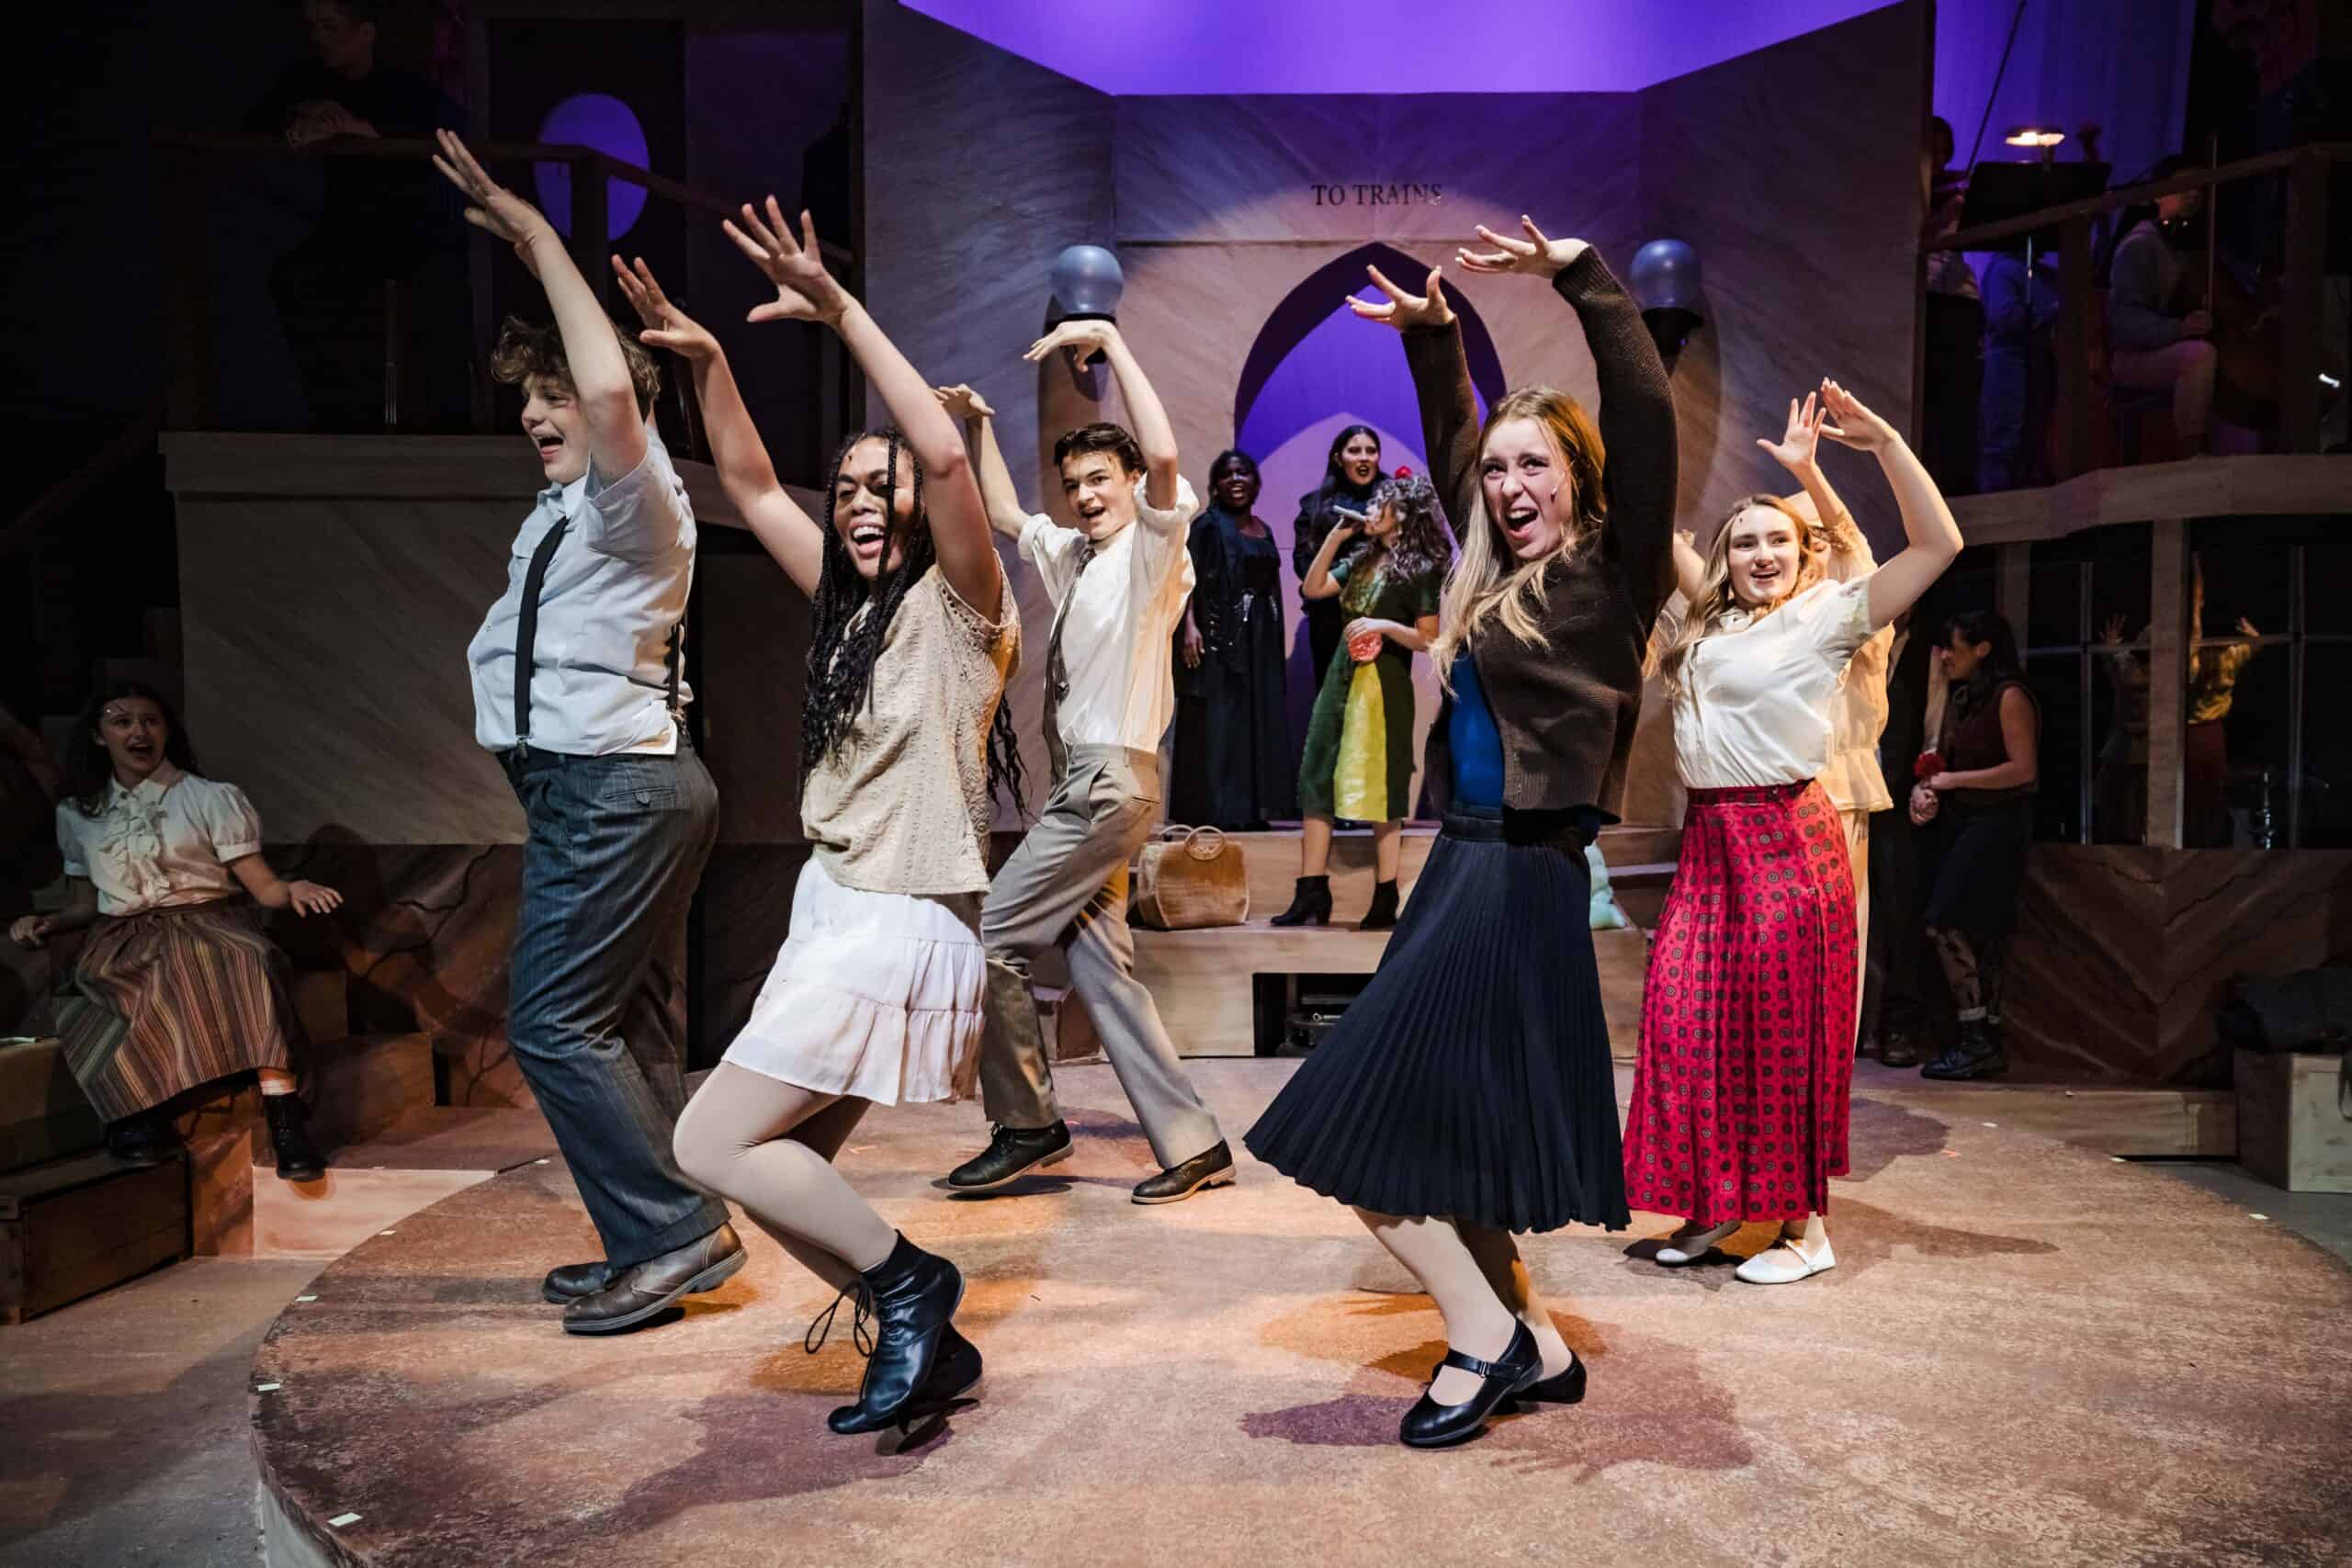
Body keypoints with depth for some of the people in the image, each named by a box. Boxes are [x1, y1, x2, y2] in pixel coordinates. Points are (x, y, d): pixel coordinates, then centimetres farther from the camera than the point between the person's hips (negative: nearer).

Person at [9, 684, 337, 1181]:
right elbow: (87, 902, 25)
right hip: (124, 941, 2)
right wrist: (48, 923, 4)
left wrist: (293, 889, -24)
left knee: (250, 960, -38)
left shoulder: (212, 798, 6)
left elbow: (263, 886, -1)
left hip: (208, 924, -2)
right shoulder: (78, 812, 16)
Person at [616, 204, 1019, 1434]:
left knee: (711, 1144, -10)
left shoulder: (959, 605, -8)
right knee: (782, 1170, 9)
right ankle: (925, 1347, 19)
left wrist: (841, 312, -24)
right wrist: (705, 361, 9)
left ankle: (909, 1283, 3)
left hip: (901, 926, -9)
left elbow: (944, 453, -25)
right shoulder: (855, 605, 14)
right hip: (836, 913, 9)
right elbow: (750, 486, 19)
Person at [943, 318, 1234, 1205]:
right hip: (1083, 782, 9)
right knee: (1099, 965, 6)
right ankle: (1192, 1143, 8)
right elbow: (1003, 514, 36)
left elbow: (1164, 454, -24)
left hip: (1109, 781, -9)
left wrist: (1110, 340, -19)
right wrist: (979, 429, 28)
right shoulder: (1074, 553, 19)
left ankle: (1026, 1125, 6)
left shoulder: (1153, 546, -5)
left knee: (992, 940, -7)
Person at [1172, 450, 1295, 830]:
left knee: (1258, 722, 6)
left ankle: (1251, 808, 11)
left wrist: (1274, 638, 15)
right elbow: (1188, 578, -11)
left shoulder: (1264, 531, 17)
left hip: (1260, 641, 7)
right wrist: (1189, 625, -24)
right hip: (1219, 635, -7)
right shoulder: (1208, 524, -2)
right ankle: (1211, 809, -7)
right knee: (1216, 722, -8)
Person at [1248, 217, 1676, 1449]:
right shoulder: (1501, 574, 14)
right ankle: (1534, 1345, 23)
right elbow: (1452, 448, 29)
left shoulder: (1608, 574, -5)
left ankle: (1485, 1335, 5)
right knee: (1438, 1139, 12)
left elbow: (1646, 419, -17)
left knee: (1360, 1126, -8)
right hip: (1472, 865, 9)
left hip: (1515, 880, -9)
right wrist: (1433, 335, 24)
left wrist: (1582, 277, -17)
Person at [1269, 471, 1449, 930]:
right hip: (1341, 679, 7)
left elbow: (1428, 640, -9)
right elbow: (1312, 588, 10)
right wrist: (1334, 537, 6)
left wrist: (1385, 625, -22)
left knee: (1381, 792, -1)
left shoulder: (1421, 569, -7)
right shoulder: (1362, 559, 14)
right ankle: (1312, 895, 7)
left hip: (1384, 686, -7)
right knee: (1318, 783, 4)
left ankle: (1385, 901, 7)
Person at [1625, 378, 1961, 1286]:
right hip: (1708, 840, 6)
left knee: (1785, 1034, -1)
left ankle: (1807, 1227, 10)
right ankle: (1712, 1208, 17)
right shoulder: (1715, 617, 15)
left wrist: (1882, 441, -15)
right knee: (1687, 1023, 4)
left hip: (1787, 841, -6)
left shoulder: (1828, 614, -1)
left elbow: (1938, 544, -11)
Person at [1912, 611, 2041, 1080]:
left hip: (1996, 824, -9)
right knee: (1976, 935, 9)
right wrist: (1923, 789, 1)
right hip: (1957, 822, 9)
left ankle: (1978, 1041, -9)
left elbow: (2024, 769, -17)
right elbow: (1942, 761, 22)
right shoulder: (1960, 698, 15)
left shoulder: (2010, 696, -11)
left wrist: (1953, 780, -13)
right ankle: (1987, 1042, 15)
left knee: (1946, 924, -15)